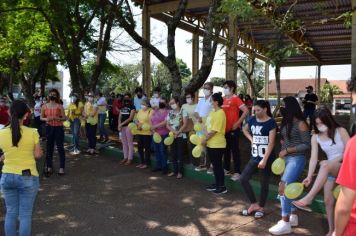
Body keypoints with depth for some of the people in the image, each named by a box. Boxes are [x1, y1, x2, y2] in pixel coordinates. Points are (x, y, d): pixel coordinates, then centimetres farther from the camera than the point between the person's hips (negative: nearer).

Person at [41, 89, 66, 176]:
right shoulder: (44, 106, 4)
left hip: (58, 128, -3)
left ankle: (61, 168, 6)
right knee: (49, 148, 9)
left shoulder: (59, 106, -3)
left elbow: (64, 118, -3)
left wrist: (55, 118, -20)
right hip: (49, 128, 3)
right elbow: (41, 117, 11)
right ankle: (49, 167, 19)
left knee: (60, 147, 0)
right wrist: (46, 119, -10)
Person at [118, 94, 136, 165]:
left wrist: (122, 124, -14)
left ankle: (130, 159, 2)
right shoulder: (122, 107, 15)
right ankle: (125, 157, 20)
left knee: (130, 143, -2)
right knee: (124, 143, 12)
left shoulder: (132, 107, -5)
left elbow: (131, 118, -13)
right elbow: (120, 117, 13)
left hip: (129, 126, -7)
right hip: (122, 127, 7)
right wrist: (119, 125, -3)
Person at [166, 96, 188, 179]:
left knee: (180, 154, -1)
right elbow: (167, 125, 4)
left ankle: (180, 172, 6)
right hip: (172, 136, 5)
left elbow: (185, 124, -11)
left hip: (181, 136, -5)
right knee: (173, 154, 9)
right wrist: (174, 131, -13)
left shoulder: (183, 112, -4)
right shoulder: (170, 113, 9)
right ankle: (175, 171, 19)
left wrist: (178, 132, -19)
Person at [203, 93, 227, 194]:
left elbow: (214, 130, -21)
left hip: (217, 144, -9)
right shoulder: (212, 112, 11)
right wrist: (206, 140, 2)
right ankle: (217, 184, 28)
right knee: (215, 164, 16)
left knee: (218, 165, -1)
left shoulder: (220, 113, -18)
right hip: (210, 143, 9)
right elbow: (208, 127, 13)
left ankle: (222, 187, 10)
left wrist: (205, 140, -14)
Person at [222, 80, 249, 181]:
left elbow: (246, 111, -18)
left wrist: (237, 123, -17)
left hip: (233, 129, -7)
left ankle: (237, 172, 5)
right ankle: (226, 168, 29)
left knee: (234, 150, -2)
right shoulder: (223, 99, 9)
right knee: (226, 149, 16)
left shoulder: (236, 99, -11)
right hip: (224, 128, 7)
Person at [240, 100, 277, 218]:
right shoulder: (253, 120, 3)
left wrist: (264, 160, -22)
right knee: (243, 179, 2)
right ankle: (254, 204, 17)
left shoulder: (271, 122, -13)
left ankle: (261, 207, 24)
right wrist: (251, 139, 6)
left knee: (264, 183, 6)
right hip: (254, 157, 6)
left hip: (266, 158, -6)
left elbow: (271, 143, -17)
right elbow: (245, 129, 24)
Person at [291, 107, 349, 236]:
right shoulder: (316, 137, 0)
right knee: (328, 200, 2)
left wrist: (334, 160, -20)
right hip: (330, 170, 5)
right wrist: (309, 176, -13)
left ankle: (308, 199, -42)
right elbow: (314, 158, -5)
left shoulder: (340, 131, -9)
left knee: (325, 165, -37)